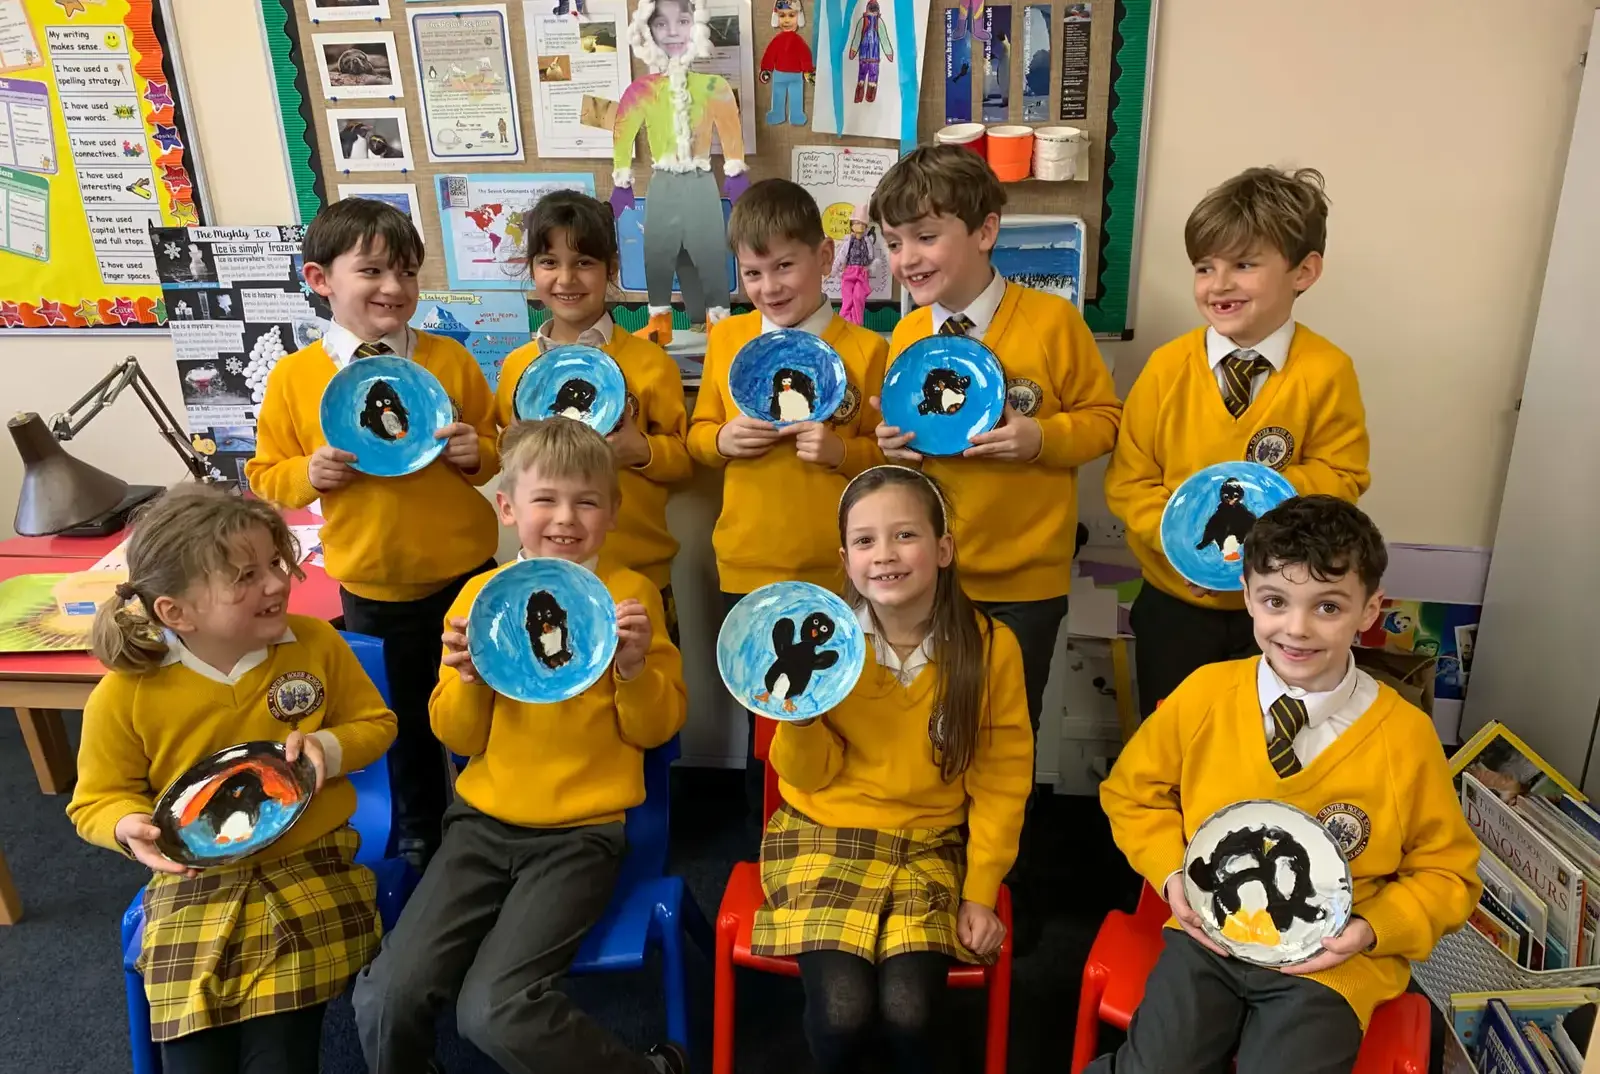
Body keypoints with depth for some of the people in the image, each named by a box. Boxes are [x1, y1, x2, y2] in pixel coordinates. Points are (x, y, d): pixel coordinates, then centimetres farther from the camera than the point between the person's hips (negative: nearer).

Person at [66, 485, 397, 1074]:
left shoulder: (317, 644, -8)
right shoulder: (124, 696, -12)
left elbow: (375, 723, 7)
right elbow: (98, 801, 4)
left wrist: (327, 748, -14)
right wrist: (129, 825, -19)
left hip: (311, 871, 0)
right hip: (194, 885, 0)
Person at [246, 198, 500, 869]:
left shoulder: (450, 360, -5)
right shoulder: (293, 377, -5)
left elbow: (496, 449, 5)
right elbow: (267, 476, 3)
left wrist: (476, 454, -16)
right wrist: (311, 473, -17)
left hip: (464, 574, 0)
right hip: (371, 589, 1)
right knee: (406, 721, 19)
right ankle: (419, 837, 42)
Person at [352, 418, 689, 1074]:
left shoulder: (632, 594, -3)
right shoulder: (479, 594, 3)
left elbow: (657, 730, 0)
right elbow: (459, 738, 6)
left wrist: (635, 668, -18)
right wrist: (469, 680, -14)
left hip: (582, 832, -3)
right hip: (484, 821, 4)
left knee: (493, 1009, -20)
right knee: (385, 996, -12)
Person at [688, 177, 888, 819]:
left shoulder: (863, 349, -6)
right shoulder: (726, 340, 3)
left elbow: (889, 454, -1)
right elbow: (697, 435, 11)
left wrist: (840, 452, -19)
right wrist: (722, 440, -10)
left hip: (834, 572, -3)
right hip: (746, 567, 3)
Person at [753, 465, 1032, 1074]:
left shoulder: (990, 646, -9)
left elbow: (1000, 779, 1)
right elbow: (811, 776, -2)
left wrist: (981, 891, -2)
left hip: (930, 845, 0)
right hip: (825, 837, 0)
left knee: (908, 1008, -21)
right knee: (842, 1008, -20)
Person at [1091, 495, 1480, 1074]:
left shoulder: (1406, 736, -9)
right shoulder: (1202, 695, -6)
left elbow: (1447, 871, 4)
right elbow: (1133, 790, 9)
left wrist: (1372, 930, -13)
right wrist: (1172, 875, -7)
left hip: (1328, 960, 0)